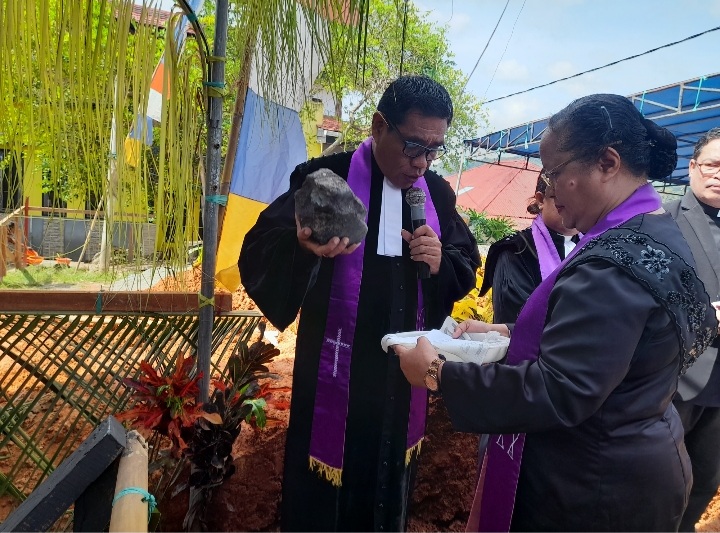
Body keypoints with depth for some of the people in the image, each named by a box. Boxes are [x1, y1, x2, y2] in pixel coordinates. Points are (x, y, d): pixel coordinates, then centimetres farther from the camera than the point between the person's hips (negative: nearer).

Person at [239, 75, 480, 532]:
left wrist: (442, 262, -13)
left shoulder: (438, 192, 2)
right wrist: (304, 248, -38)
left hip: (405, 378, 4)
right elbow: (258, 253, -16)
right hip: (334, 378, -3)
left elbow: (468, 266, 10)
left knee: (390, 490, 22)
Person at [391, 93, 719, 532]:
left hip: (590, 488, -9)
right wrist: (502, 332, 4)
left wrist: (439, 373, -24)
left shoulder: (615, 265, -29)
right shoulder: (660, 235, 4)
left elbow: (558, 393, -31)